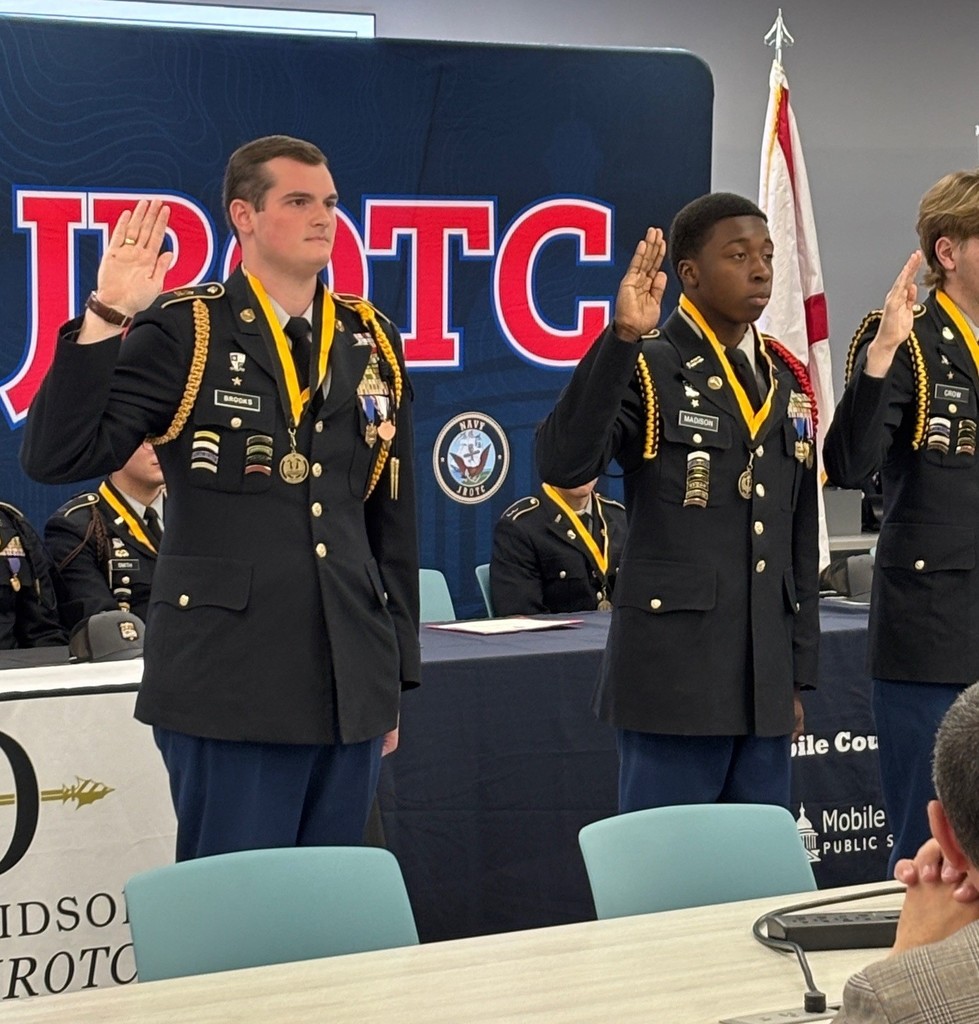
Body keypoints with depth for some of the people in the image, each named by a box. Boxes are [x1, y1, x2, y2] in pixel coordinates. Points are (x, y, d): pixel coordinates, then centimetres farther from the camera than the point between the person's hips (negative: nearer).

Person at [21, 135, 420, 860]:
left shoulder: (372, 342, 12)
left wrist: (397, 671, 14)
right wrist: (106, 319, -19)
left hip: (351, 687, 5)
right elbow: (55, 458, -11)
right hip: (231, 687, -5)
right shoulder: (182, 331, -2)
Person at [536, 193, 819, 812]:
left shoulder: (789, 384, 14)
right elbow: (563, 465, -24)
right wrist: (623, 338, -29)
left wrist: (800, 674, 15)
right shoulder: (646, 371, -5)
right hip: (675, 682, -6)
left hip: (766, 689, 6)